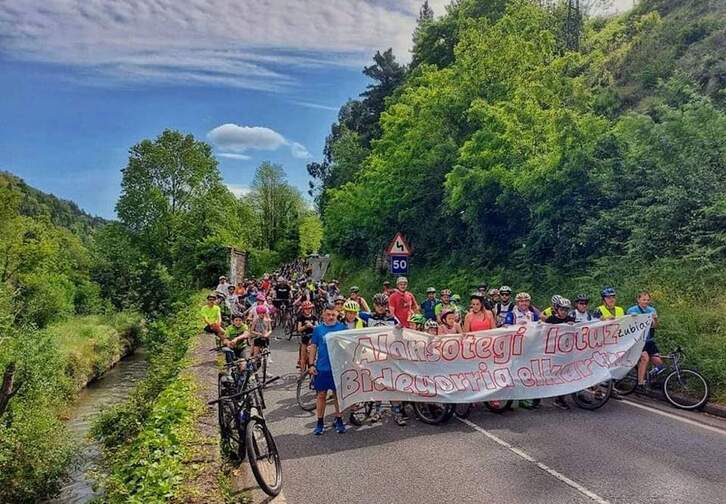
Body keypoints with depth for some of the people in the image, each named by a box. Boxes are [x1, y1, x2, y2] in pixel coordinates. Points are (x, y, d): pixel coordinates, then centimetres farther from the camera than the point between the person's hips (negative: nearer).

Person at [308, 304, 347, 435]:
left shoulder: (342, 327, 1)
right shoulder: (318, 329, 4)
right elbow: (313, 347, 6)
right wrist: (311, 364, 0)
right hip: (321, 368, 1)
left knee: (338, 394, 9)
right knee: (321, 395, 7)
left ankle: (339, 421, 23)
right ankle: (320, 423, 18)